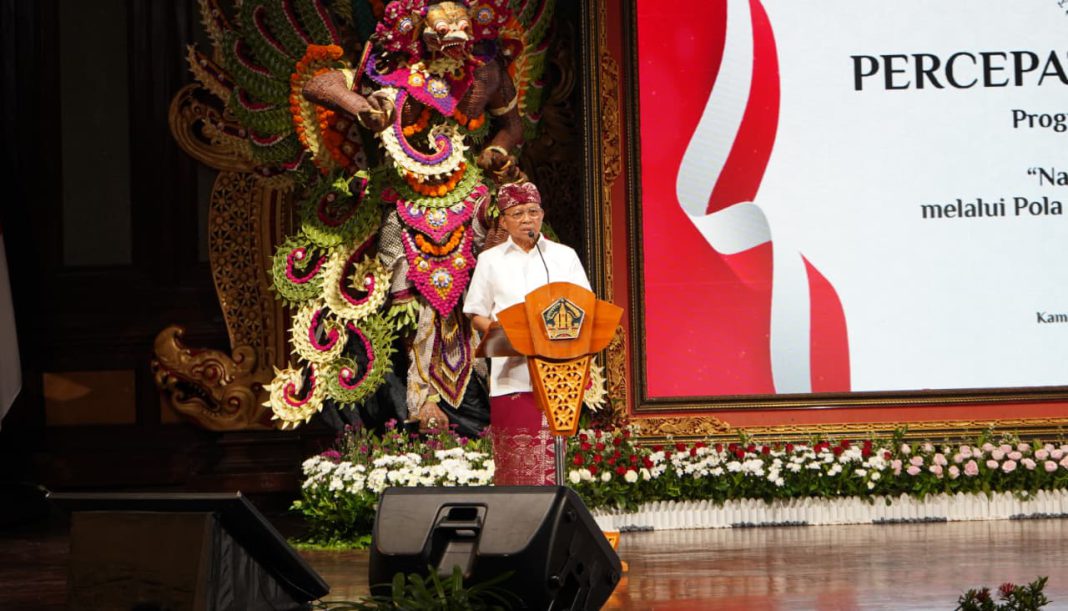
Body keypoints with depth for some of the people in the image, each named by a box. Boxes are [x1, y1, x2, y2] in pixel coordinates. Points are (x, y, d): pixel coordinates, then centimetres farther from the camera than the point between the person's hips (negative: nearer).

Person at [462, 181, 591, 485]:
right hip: (511, 372, 0)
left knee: (548, 457, -6)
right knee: (515, 459, -6)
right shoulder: (491, 260, 11)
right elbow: (477, 316, 10)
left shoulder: (564, 256, 12)